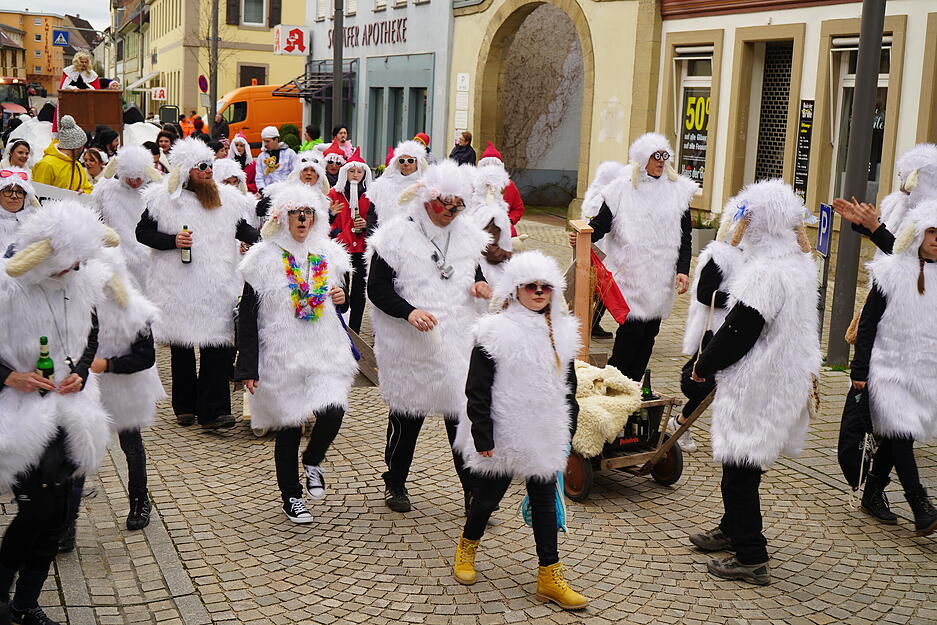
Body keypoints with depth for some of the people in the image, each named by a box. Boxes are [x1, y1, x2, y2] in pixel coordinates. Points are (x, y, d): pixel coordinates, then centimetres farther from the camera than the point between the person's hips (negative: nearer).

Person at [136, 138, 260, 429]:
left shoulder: (224, 197, 11)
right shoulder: (163, 198, 0)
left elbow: (242, 230, 17)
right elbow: (142, 232, 3)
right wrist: (172, 241, -13)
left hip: (216, 287, 2)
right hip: (178, 287, -1)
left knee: (217, 344, -8)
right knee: (181, 346, 10)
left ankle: (212, 410, -7)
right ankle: (184, 406, 23)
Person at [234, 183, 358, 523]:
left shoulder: (329, 254, 8)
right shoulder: (264, 259, -6)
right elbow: (247, 316, -6)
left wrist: (342, 299, -2)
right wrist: (248, 367, -11)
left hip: (325, 352, 3)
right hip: (282, 355, -3)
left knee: (333, 412, -14)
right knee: (289, 426, 6)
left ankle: (313, 461, 19)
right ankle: (291, 494, 26)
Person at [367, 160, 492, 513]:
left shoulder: (468, 236, 8)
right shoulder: (396, 236, -7)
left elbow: (477, 275, 24)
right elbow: (377, 288, -7)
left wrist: (481, 285, -1)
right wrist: (409, 312, -22)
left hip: (458, 344, 3)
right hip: (409, 348, -3)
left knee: (463, 415, 1)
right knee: (406, 417, 11)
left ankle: (473, 489, 12)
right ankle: (395, 483, 31)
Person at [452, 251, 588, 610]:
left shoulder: (561, 332, 5)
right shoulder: (495, 332, -12)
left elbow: (568, 387, 14)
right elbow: (478, 390, -12)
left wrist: (567, 431, 13)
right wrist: (482, 436, -14)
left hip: (545, 436, 5)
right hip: (504, 436, -5)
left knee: (545, 500, 8)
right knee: (489, 495, 11)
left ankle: (550, 577, 15)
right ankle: (467, 547, 39)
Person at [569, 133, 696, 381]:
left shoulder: (678, 190, 8)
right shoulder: (622, 190, 1)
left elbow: (685, 237, 9)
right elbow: (601, 223, 1)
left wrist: (682, 270, -1)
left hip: (661, 277, 3)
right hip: (630, 274, -3)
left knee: (649, 331, 5)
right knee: (632, 327, -11)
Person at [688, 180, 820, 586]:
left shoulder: (767, 271, -23)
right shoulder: (800, 264, 8)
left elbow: (739, 331, -20)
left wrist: (705, 365, -6)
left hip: (756, 385, -10)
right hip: (785, 380, 10)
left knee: (741, 467, -2)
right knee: (741, 462, 22)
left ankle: (751, 558, 5)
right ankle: (733, 530, 38)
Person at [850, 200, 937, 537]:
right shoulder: (892, 272, -6)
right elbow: (868, 323, -5)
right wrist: (859, 370, -9)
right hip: (888, 366, -5)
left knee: (896, 437, 10)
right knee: (900, 434, -11)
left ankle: (873, 493, 24)